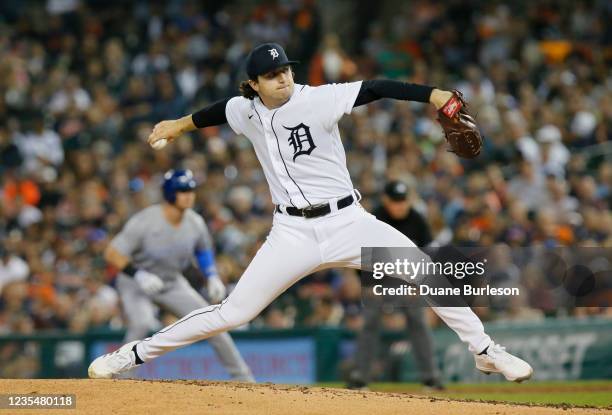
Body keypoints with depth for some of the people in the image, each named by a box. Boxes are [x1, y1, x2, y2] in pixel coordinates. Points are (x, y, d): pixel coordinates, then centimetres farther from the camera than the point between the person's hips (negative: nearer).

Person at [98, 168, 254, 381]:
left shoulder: (196, 223, -11)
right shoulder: (145, 222, -28)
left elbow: (203, 250, 12)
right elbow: (112, 253, -27)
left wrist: (212, 277, -1)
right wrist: (138, 275, -38)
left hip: (172, 283, 5)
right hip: (135, 283, -5)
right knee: (142, 322, -33)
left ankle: (242, 377, 11)